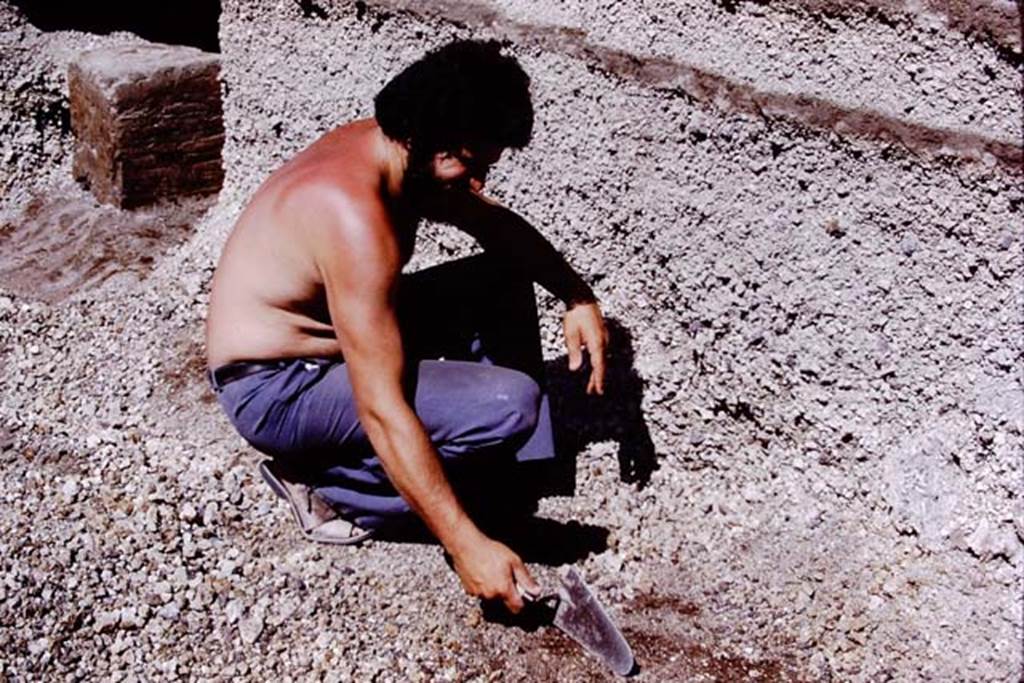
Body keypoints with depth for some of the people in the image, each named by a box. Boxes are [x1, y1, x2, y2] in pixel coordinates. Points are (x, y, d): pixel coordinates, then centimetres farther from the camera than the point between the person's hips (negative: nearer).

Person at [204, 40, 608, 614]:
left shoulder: (400, 154, -4)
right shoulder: (357, 217, -32)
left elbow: (498, 225, 14)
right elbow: (383, 409, -34)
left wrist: (578, 296, 0)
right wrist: (466, 544, -33)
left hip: (334, 341, 10)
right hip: (275, 388, -9)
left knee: (505, 280, 9)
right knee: (508, 404, -24)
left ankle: (507, 472, 11)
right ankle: (328, 489, -7)